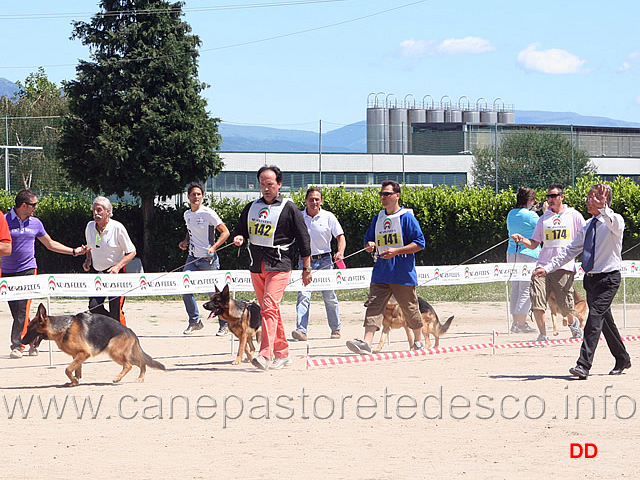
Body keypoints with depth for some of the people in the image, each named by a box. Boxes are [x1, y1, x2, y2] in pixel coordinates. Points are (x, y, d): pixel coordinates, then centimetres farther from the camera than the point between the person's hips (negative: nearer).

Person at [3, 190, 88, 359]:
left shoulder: (35, 223, 11)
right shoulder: (5, 221, -2)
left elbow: (51, 244, 23)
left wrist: (74, 251, 21)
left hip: (28, 270, 1)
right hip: (7, 273, -1)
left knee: (22, 310, -12)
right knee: (16, 313, 1)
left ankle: (17, 346, -10)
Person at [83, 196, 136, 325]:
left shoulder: (117, 227, -11)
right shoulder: (90, 227, 5)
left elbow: (131, 252, -6)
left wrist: (118, 267, -19)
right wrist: (88, 260, 4)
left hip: (116, 273, -5)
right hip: (97, 273, 5)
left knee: (115, 312, -10)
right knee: (94, 307, -7)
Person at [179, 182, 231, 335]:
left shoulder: (208, 213, -10)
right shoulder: (187, 214, 10)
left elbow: (225, 232, -10)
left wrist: (213, 248, -22)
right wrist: (185, 241, 8)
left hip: (208, 259, -6)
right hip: (192, 258, 6)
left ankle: (224, 324, 14)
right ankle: (194, 321, 10)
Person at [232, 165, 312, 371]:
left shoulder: (289, 208, -1)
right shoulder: (252, 207, 14)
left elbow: (303, 238, 2)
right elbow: (240, 230, 20)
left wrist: (307, 268, 2)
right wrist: (239, 238, -6)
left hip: (279, 264, -6)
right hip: (256, 265, 6)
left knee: (270, 307, -19)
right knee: (269, 310, 10)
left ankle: (265, 355, -28)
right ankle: (282, 354, 18)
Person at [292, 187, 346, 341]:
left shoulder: (328, 217, 0)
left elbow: (340, 236, 0)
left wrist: (340, 252, -18)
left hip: (324, 260, 0)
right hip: (305, 260, 0)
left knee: (329, 296, 6)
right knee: (303, 295, -13)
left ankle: (335, 328, 20)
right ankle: (301, 330, -20)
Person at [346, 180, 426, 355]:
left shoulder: (406, 217, -4)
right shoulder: (378, 218, 14)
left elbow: (419, 243, -8)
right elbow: (368, 240, 23)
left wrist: (396, 251, -17)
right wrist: (370, 245, -2)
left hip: (403, 274, -5)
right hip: (381, 273, 5)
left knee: (410, 308, 6)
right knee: (374, 305, -10)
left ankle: (419, 341, 26)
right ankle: (366, 342, -21)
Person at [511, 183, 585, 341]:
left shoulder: (574, 215, 8)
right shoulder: (544, 218, 15)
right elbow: (534, 244, 15)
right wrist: (522, 240, -5)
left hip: (565, 267, -3)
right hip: (543, 266, 3)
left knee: (565, 306, -2)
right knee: (536, 301, -13)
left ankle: (573, 322, 31)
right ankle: (543, 335, -2)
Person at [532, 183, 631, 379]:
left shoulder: (614, 220, -9)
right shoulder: (588, 226, 13)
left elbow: (615, 225, -36)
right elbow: (570, 250, 14)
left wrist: (603, 208, -54)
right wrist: (548, 268, 5)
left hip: (608, 278, -8)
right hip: (591, 278, 8)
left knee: (595, 316, -18)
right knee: (605, 320, 14)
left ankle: (584, 365, -23)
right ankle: (622, 359, 30)